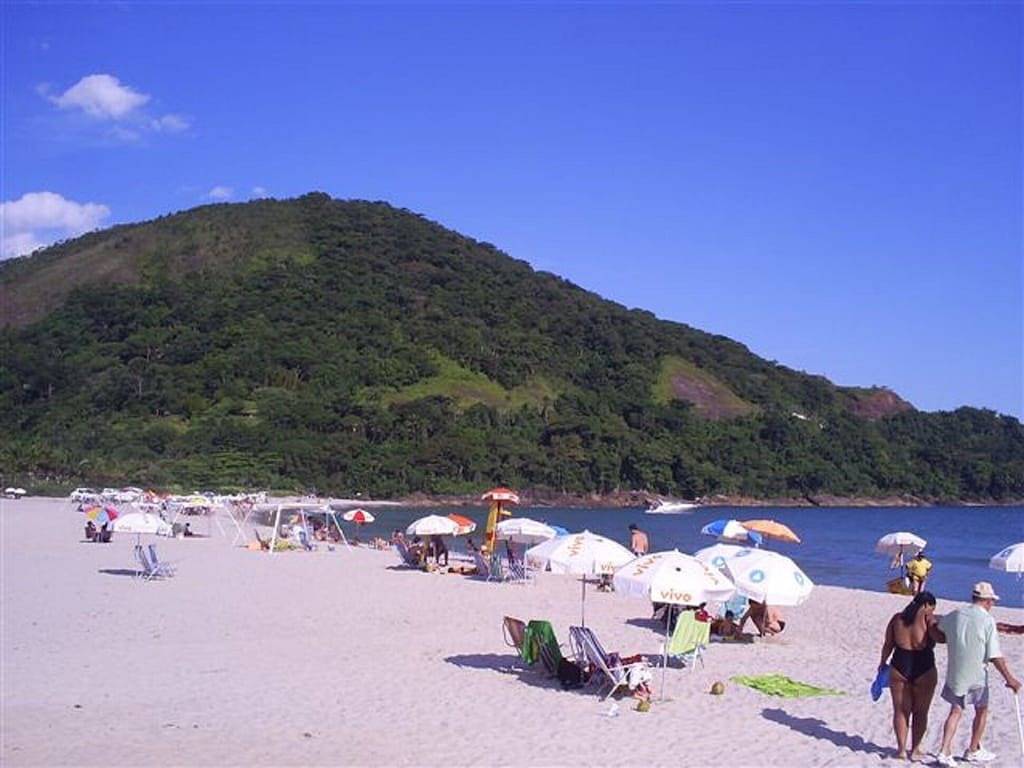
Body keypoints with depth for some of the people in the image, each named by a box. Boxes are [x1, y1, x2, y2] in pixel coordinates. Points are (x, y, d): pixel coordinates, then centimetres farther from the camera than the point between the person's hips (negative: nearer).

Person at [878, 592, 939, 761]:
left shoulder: (897, 618, 3)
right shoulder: (927, 618, -9)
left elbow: (887, 645, 8)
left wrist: (883, 663, 21)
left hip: (899, 669, 3)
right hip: (924, 671, -3)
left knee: (901, 711, 12)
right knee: (920, 712, 12)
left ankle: (901, 749, 12)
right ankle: (915, 750, 15)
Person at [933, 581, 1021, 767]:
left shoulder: (955, 615, 1)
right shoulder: (987, 620, -15)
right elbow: (995, 656, -15)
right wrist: (1009, 678, -9)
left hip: (954, 673, 4)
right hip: (976, 675, -4)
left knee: (956, 711, 12)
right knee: (981, 711, 17)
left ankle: (944, 751, 0)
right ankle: (973, 751, 28)